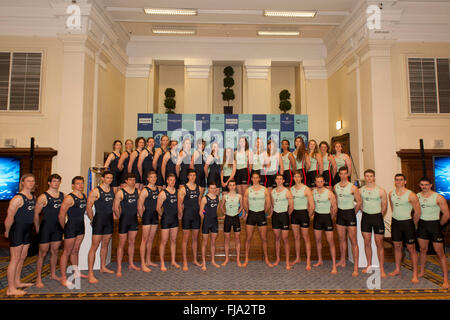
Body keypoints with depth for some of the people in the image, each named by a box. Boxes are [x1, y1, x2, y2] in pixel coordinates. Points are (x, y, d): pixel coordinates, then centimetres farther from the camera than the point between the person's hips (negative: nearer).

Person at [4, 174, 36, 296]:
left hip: (27, 230, 8)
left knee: (23, 257, 17)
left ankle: (17, 282, 33)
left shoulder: (33, 197, 8)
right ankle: (11, 289, 10)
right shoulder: (18, 198, -17)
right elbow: (9, 216, -15)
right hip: (17, 230, -8)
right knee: (15, 258, -1)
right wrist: (7, 231, -6)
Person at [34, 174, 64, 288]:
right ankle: (39, 278, 15)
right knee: (43, 252, 2)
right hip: (46, 228, -5)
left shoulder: (62, 195, 5)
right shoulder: (43, 197, -11)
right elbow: (36, 214, -10)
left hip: (58, 228, 5)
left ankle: (53, 274, 28)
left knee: (55, 251, 14)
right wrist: (38, 229, -8)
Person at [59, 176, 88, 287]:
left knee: (75, 251, 19)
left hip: (81, 227, 7)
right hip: (71, 228, -7)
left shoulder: (84, 196, 7)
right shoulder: (69, 198, -16)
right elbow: (61, 215, -16)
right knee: (67, 252, 2)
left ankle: (76, 272, 31)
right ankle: (63, 277, 11)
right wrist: (65, 228, -6)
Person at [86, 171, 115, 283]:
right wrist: (92, 220, -6)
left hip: (109, 220, 6)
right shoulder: (96, 191, -9)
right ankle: (90, 273, -1)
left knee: (105, 245, 16)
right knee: (95, 246, -6)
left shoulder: (112, 190, 9)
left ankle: (103, 267, 29)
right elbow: (88, 207, -9)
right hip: (99, 220, -6)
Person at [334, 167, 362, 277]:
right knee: (341, 239, 14)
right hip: (340, 213, 5)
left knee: (353, 241, -4)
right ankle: (342, 261, 28)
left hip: (350, 213, -5)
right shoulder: (336, 187, 6)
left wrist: (353, 213, 0)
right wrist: (337, 211, 10)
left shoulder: (353, 187, -9)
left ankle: (355, 267, 1)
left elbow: (359, 202, -5)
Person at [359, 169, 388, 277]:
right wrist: (365, 214, 5)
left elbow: (384, 207, 2)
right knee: (367, 242, 8)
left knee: (379, 244, 1)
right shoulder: (360, 190, 2)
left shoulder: (381, 191, -5)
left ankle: (381, 269, 10)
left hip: (377, 217, -2)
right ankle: (369, 265, 22)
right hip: (365, 217, 3)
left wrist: (379, 218, 5)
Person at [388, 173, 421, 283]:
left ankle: (415, 274, 12)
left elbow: (417, 212, -9)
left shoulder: (411, 195, -14)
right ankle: (397, 269, 27)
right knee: (397, 246, 14)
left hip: (407, 222, -5)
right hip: (395, 222, 5)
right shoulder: (391, 193, 2)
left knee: (411, 248, 1)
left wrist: (413, 224, 0)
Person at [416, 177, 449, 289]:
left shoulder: (438, 198, -11)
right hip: (422, 225, 4)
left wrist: (439, 225, 0)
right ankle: (422, 272, 29)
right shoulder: (417, 196, 1)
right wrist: (416, 223, 6)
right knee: (423, 250, 15)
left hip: (434, 224, -4)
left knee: (440, 253, 0)